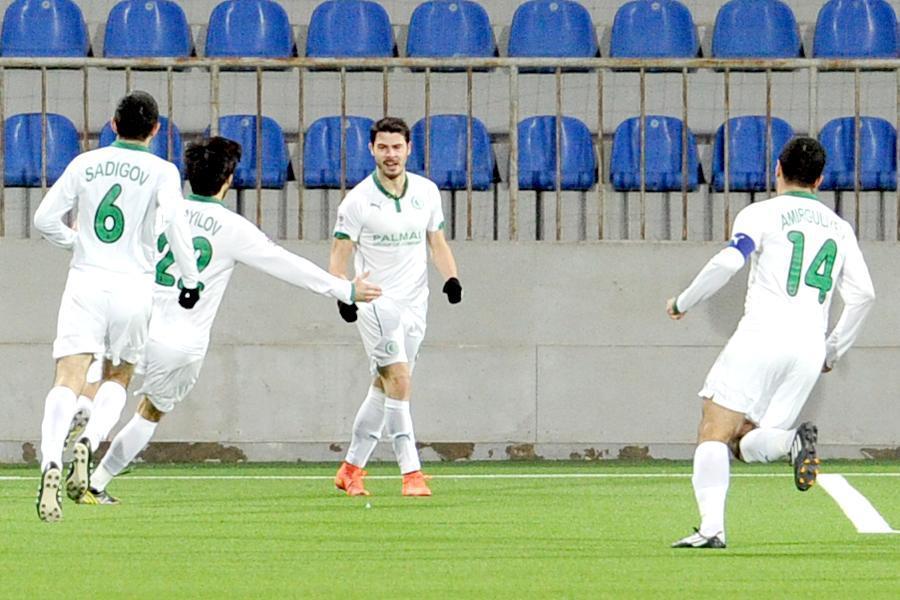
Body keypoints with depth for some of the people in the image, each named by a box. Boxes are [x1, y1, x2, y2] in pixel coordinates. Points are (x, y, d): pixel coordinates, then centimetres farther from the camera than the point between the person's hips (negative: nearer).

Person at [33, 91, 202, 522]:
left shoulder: (85, 164, 9)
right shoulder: (162, 171, 1)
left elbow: (45, 219, 8)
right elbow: (173, 220, -15)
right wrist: (190, 278, -7)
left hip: (85, 281, 1)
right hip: (133, 286, -1)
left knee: (68, 383, -10)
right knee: (118, 377, 21)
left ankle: (51, 462, -33)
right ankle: (86, 446, -4)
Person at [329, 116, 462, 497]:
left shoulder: (426, 192, 6)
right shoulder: (358, 200, -8)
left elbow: (437, 242, 15)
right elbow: (339, 253, -6)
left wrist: (451, 278, -2)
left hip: (414, 302, 5)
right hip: (375, 299, -5)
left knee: (384, 388, 9)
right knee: (398, 379, -18)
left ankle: (351, 468, 21)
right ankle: (411, 472, -19)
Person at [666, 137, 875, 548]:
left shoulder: (762, 213, 4)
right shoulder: (839, 228, 19)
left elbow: (729, 262, -11)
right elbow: (862, 294, 13)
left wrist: (683, 302, 2)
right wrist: (833, 352, 24)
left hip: (762, 335, -5)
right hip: (810, 348, 5)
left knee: (715, 433, -4)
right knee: (747, 444, 10)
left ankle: (711, 527, -22)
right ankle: (790, 440, -23)